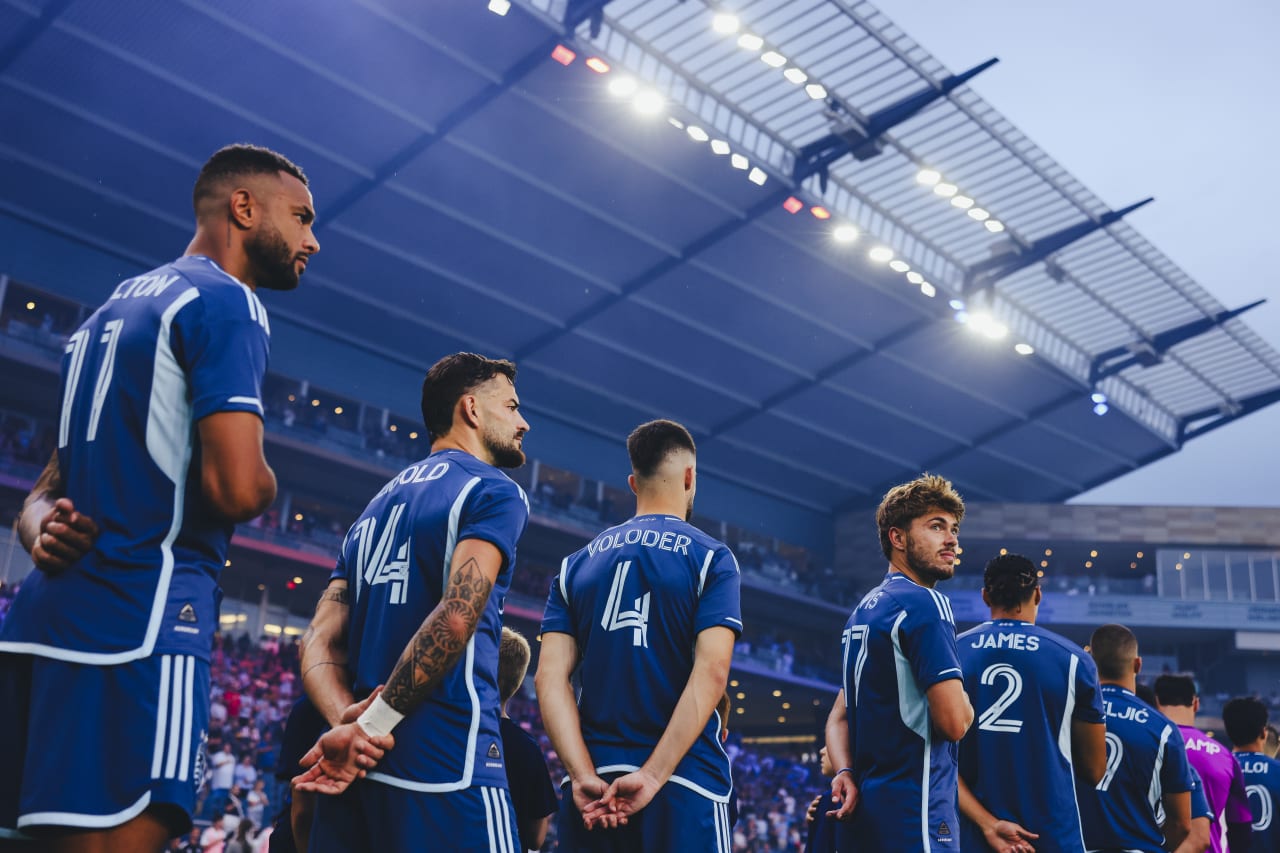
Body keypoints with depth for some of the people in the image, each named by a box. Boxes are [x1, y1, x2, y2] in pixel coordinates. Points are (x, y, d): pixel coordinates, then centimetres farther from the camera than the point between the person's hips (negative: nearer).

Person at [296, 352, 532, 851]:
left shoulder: (376, 508, 21)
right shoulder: (495, 493, -2)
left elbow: (319, 647, 10)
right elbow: (456, 618, -18)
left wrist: (348, 727, -6)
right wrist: (373, 727, -14)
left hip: (354, 771, 8)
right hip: (444, 767, -7)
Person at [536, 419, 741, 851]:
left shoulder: (576, 565, 11)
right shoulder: (711, 558, -1)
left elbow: (550, 678, -1)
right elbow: (711, 673, -14)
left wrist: (585, 776, -9)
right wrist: (653, 776, -17)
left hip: (593, 789, 4)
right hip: (684, 783, -3)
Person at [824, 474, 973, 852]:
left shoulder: (864, 611, 17)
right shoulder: (925, 604, -12)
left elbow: (839, 717, 16)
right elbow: (955, 720, -19)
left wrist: (845, 772, 0)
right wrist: (959, 698, 2)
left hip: (863, 812, 9)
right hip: (913, 813, -9)